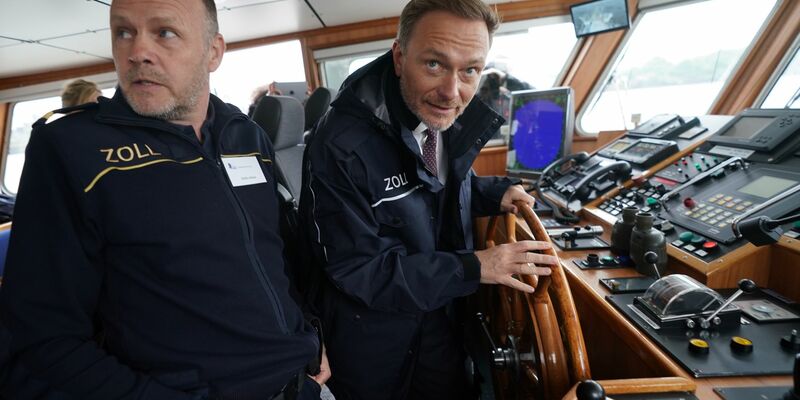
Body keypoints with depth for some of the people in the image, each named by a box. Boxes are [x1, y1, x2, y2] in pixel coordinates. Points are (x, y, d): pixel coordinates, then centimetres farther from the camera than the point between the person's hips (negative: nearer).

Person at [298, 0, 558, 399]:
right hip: (370, 333, -5)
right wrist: (474, 268, -27)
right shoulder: (340, 147, -30)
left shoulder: (454, 119, -8)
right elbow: (357, 270, -26)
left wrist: (496, 193, -7)